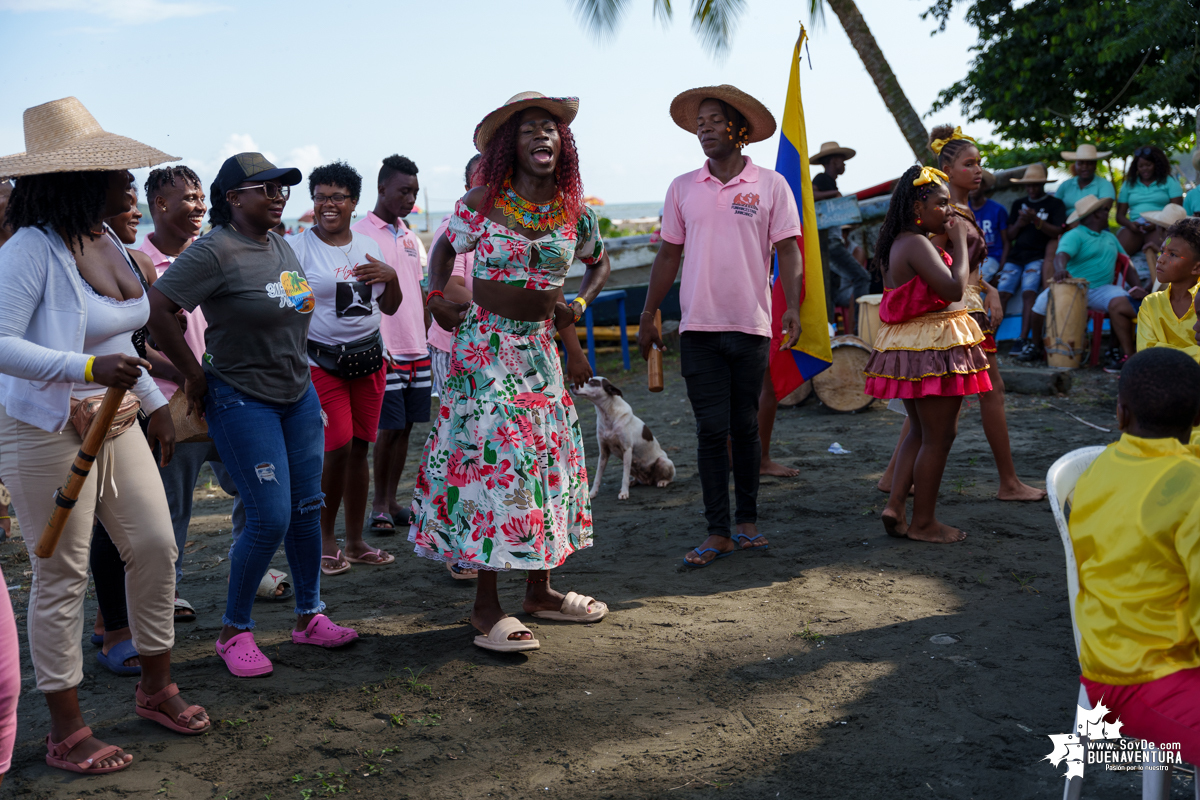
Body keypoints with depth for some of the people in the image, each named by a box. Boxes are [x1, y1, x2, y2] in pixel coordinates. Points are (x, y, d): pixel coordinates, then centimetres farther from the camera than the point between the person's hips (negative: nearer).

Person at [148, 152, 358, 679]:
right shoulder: (215, 251, -16)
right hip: (243, 402, -8)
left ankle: (309, 616, 25)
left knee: (307, 508, 10)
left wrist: (292, 368, 15)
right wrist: (194, 375, -15)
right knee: (271, 518, -8)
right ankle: (234, 632, 10)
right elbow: (156, 309, -22)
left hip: (299, 394, 8)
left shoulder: (281, 246, 9)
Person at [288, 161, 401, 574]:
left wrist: (391, 277, -4)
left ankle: (355, 541, 18)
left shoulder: (368, 246, 11)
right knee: (338, 448, -9)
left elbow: (390, 307, 16)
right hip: (320, 361, -4)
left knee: (359, 449, 7)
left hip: (368, 357, 5)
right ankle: (325, 538, 11)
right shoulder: (297, 246, -4)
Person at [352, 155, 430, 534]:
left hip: (417, 349, 6)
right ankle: (379, 505, 10)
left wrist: (427, 339, 16)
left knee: (405, 426, 9)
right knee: (389, 428, -4)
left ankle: (391, 500, 19)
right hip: (384, 349, -6)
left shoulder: (411, 238, 16)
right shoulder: (359, 234, -6)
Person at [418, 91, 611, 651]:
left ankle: (540, 591, 23)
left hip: (543, 347, 5)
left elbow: (599, 262, 20)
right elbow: (444, 248, 11)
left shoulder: (575, 212, 3)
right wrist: (436, 296, -5)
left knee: (548, 457, 8)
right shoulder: (480, 204, -6)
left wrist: (579, 304, 3)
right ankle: (485, 608, 0)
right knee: (490, 460, -8)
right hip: (486, 345, -5)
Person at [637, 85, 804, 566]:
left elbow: (787, 251, 1)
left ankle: (747, 521, 21)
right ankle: (718, 533, 5)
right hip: (698, 327, 1)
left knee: (745, 427, 8)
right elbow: (668, 255, 12)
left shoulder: (770, 185, 2)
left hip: (751, 326, -1)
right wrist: (648, 316, 10)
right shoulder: (682, 188, 8)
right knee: (711, 430, -1)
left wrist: (793, 308, -12)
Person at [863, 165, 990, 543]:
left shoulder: (896, 244, 13)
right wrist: (959, 241, -14)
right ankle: (923, 521, 9)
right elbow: (953, 289, -25)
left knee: (920, 432, 20)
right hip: (933, 347, -10)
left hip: (908, 348, 10)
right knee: (939, 435, 1)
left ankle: (895, 505, 15)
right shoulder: (917, 244, -18)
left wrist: (954, 242, 14)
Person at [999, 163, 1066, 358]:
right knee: (1002, 292, -20)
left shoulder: (1055, 204, 9)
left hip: (1038, 256, -4)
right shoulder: (1018, 204, 22)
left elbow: (1057, 232, -3)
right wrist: (1019, 224, -5)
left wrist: (1037, 220, -16)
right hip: (1016, 256, 4)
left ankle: (1023, 340, -33)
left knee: (1029, 292, -28)